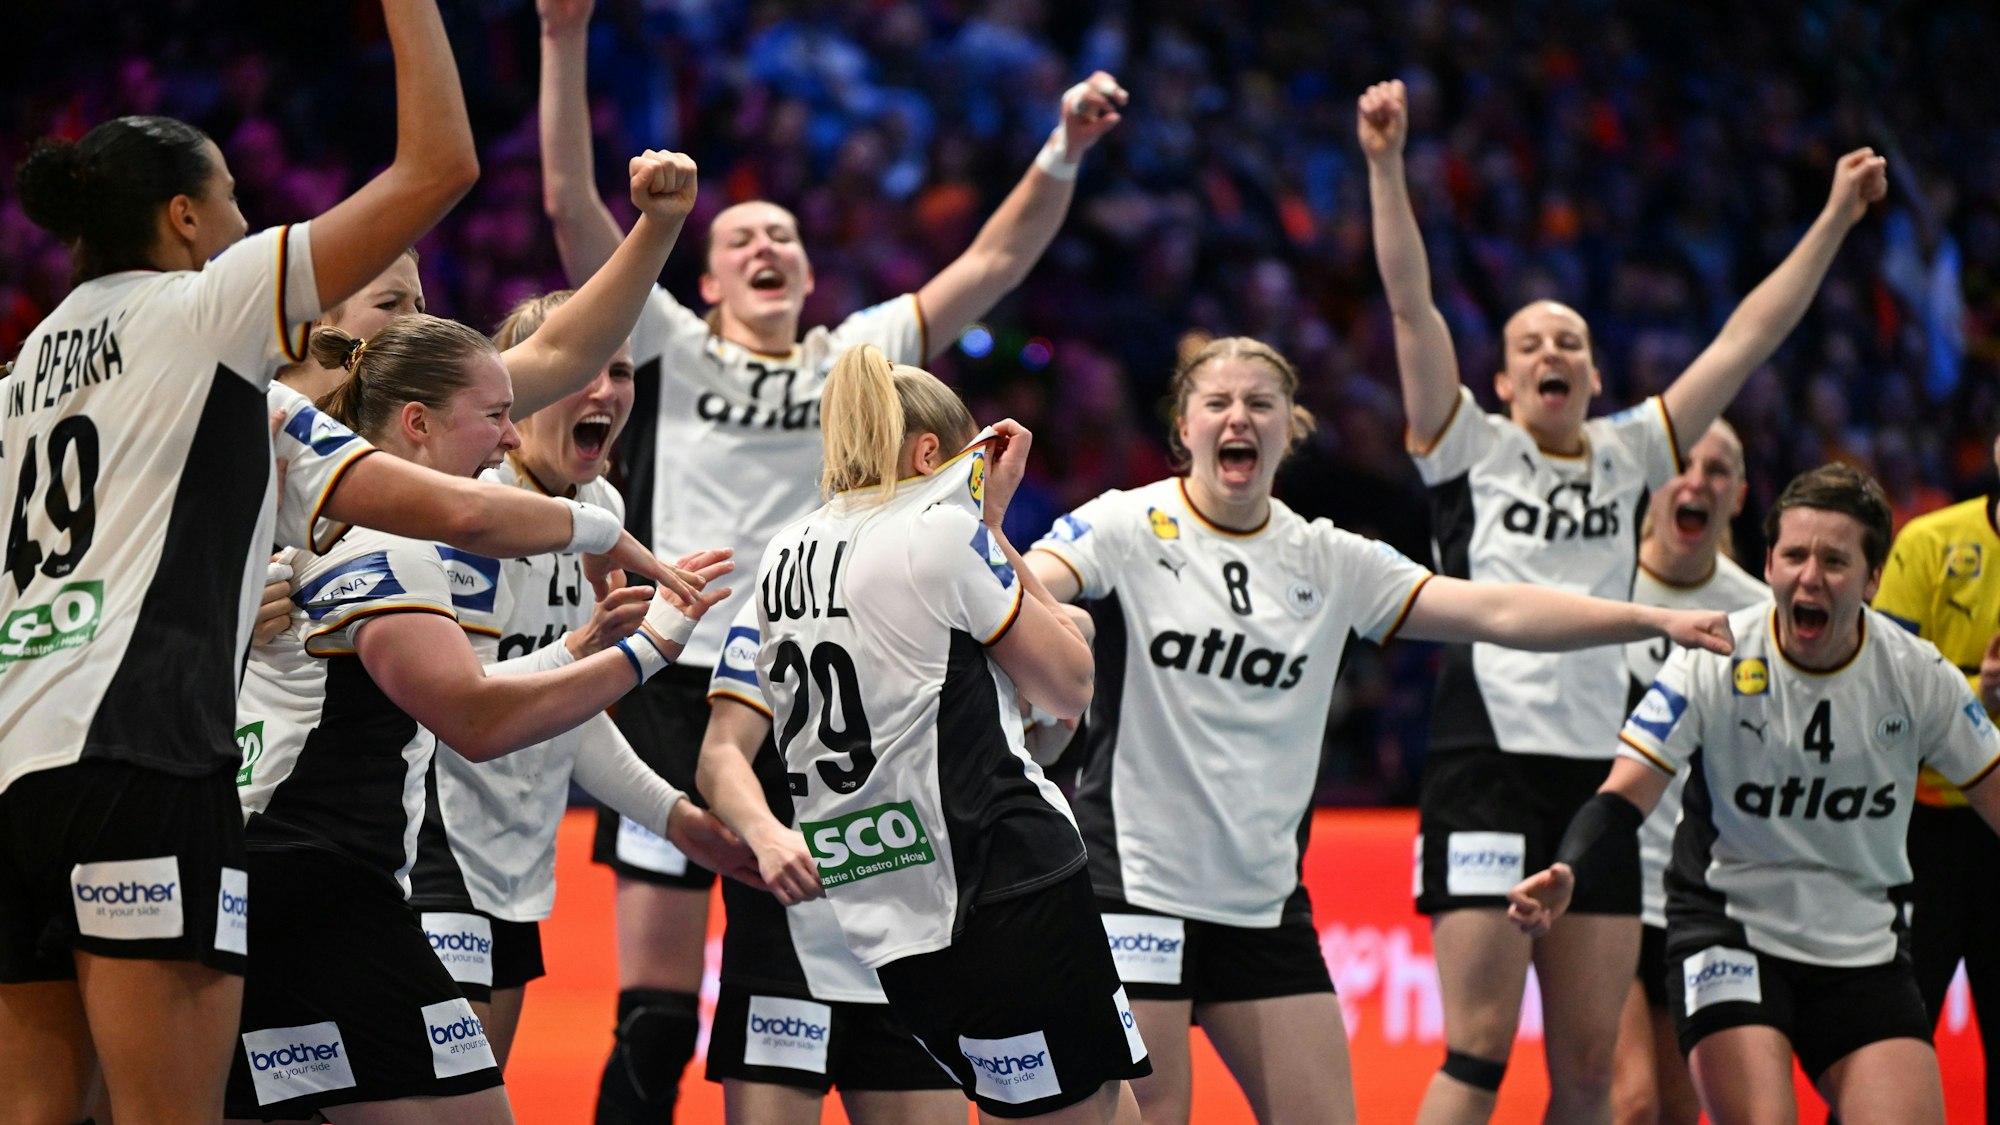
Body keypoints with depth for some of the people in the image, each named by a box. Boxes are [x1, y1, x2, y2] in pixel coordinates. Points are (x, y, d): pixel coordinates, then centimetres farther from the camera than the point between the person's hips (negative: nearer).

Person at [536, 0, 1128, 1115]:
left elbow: (996, 261, 11)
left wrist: (1065, 152, -3)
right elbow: (572, 203, 0)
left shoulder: (859, 356, 15)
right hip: (679, 691, -2)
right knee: (657, 1022, -4)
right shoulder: (670, 349, 9)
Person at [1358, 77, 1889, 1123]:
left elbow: (1744, 340, 15)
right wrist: (1386, 165, -16)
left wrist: (1835, 220, 12)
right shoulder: (1471, 449, 4)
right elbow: (1411, 304, -6)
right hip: (1488, 763, -5)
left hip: (1601, 770, 5)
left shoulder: (1628, 455, 15)